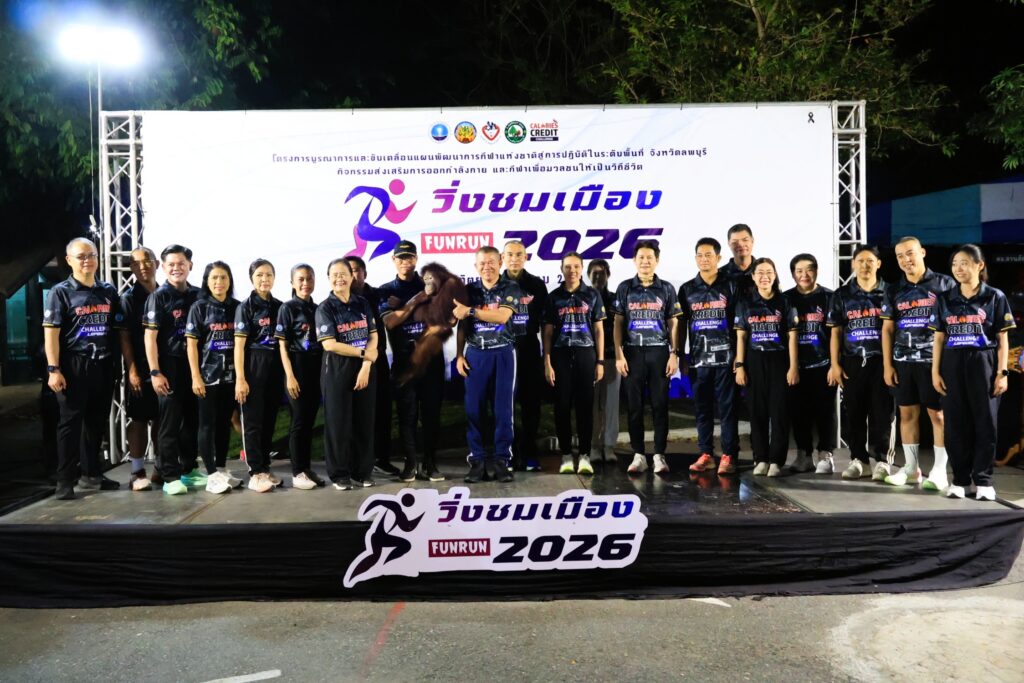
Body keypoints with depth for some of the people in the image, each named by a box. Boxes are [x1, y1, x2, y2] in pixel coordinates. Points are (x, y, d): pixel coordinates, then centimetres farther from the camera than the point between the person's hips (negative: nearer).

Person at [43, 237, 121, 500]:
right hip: (74, 365, -4)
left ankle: (91, 473, 24)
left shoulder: (109, 291, 11)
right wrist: (53, 369, -15)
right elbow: (51, 332, -7)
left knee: (97, 421, 12)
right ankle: (65, 481, 5)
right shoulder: (61, 292, -2)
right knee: (70, 422, -1)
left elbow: (119, 329, 12)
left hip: (103, 365, 4)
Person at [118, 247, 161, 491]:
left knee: (161, 419, 9)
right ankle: (138, 473, 8)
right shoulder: (129, 298, -1)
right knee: (138, 420, 2)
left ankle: (161, 469, 18)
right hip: (140, 370, -4)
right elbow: (124, 337, -6)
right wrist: (132, 370, -14)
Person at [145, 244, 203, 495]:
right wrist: (155, 373, -13)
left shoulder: (198, 295, 9)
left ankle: (188, 469, 23)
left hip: (193, 365, 5)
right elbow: (150, 336, -7)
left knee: (192, 418, 10)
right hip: (169, 365, -4)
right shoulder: (159, 296, -4)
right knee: (170, 422, -1)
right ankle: (170, 477, 5)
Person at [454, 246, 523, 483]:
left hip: (503, 353, -2)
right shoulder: (469, 290, 9)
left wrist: (470, 311, -15)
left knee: (503, 408, 0)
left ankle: (502, 459, 9)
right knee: (473, 407, 1)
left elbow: (502, 316, -16)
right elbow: (462, 325, 10)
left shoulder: (511, 288, 0)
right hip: (475, 354, 2)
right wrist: (459, 355, 2)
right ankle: (477, 459, 9)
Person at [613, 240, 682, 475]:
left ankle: (659, 455, 6)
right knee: (634, 405, 2)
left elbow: (673, 324, 6)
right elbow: (618, 324, 5)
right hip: (632, 352, 0)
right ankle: (638, 455, 9)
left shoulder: (666, 289, 6)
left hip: (659, 352, 0)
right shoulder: (625, 288, 6)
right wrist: (619, 355, -3)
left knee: (660, 405, 0)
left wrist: (674, 354, -2)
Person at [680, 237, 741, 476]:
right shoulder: (687, 289, 10)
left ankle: (728, 456, 6)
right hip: (698, 358, 3)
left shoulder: (731, 286, 3)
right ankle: (706, 455, 15)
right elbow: (682, 325, 13)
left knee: (728, 407, 0)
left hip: (725, 357, -3)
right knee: (702, 408, 7)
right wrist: (680, 356, 8)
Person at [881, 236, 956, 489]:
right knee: (907, 413, 8)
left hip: (934, 360, -4)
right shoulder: (894, 291, 11)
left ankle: (939, 471, 6)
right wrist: (887, 364, 6)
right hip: (902, 361, 4)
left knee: (938, 414, -1)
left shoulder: (944, 283, 1)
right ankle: (911, 468, 17)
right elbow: (887, 329, 11)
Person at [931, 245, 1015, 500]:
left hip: (983, 364, -2)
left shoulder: (994, 297, 2)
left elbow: (1002, 339, 0)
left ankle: (983, 480, 10)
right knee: (955, 423, 4)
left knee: (985, 422, 2)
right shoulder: (945, 299, 8)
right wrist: (935, 371, 1)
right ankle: (960, 479, 13)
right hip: (953, 365, 2)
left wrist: (1002, 372, -7)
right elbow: (939, 338, 8)